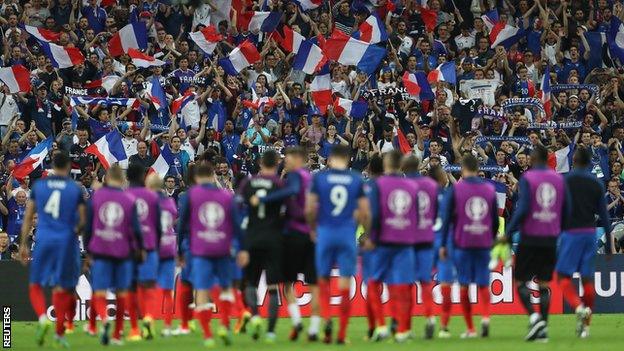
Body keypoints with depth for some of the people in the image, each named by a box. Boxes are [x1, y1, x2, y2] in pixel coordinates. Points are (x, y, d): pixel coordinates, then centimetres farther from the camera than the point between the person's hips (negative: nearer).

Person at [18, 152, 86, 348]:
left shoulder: (39, 186, 4)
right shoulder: (75, 189, 0)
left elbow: (28, 216, 5)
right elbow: (83, 221, -1)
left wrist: (23, 244, 10)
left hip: (44, 240, 0)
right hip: (66, 241, 0)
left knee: (35, 285, 10)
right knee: (61, 288, 8)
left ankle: (42, 317, -16)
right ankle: (59, 333, 9)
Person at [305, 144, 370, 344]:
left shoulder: (319, 178, 0)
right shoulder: (357, 180, 2)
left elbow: (309, 209, -3)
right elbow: (365, 213, 1)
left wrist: (313, 229, 15)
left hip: (325, 233, 0)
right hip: (348, 236, 0)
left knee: (323, 280, 13)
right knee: (345, 285, 3)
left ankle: (326, 318, -11)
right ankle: (342, 334, 3)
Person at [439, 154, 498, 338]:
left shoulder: (455, 189, -3)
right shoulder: (490, 189, 7)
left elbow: (447, 218, -4)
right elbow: (495, 219, 11)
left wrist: (443, 245, 2)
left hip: (462, 243, -2)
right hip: (484, 244, 2)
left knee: (464, 286, 5)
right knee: (483, 284, 7)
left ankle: (470, 328, 4)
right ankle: (486, 317, -18)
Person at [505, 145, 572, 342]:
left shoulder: (527, 179, -7)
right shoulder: (559, 179, 8)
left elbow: (522, 209, -15)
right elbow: (567, 210, 10)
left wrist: (509, 233, -9)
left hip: (530, 238, -4)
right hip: (551, 237, 4)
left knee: (520, 281, 4)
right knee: (544, 283, 9)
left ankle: (534, 316, -18)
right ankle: (543, 328, 3)